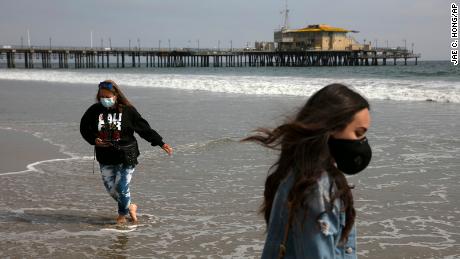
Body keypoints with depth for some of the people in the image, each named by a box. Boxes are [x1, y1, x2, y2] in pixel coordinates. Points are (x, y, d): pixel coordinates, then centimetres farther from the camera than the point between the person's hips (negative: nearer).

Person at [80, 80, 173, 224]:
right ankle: (130, 207, 35)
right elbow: (84, 128, 12)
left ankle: (123, 213, 21)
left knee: (121, 187, -8)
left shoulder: (127, 110, -8)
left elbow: (144, 128, -1)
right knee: (111, 189, 8)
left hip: (126, 157, -4)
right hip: (105, 158, 4)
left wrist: (161, 143, -2)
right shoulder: (95, 110, -2)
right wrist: (94, 140, -6)